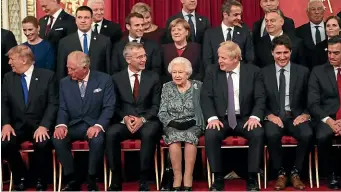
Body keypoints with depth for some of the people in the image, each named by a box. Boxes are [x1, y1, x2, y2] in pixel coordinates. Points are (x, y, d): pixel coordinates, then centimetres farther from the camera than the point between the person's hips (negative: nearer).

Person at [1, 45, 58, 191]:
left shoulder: (47, 76, -1)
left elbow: (53, 104, -6)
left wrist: (44, 126, -19)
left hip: (40, 125, -3)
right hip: (17, 125, 3)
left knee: (42, 144, -34)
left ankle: (40, 180, -5)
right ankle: (20, 177, 1)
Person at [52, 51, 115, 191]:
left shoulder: (104, 80, -3)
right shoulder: (64, 82, 6)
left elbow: (108, 107, -8)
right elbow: (63, 109, 6)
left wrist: (98, 125, -24)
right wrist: (61, 125, -16)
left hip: (94, 124, -3)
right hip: (73, 125, 3)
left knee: (97, 140, -36)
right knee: (57, 139, -28)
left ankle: (91, 180, -14)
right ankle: (72, 180, -12)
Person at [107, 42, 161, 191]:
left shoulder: (153, 77, 9)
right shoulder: (117, 78, 9)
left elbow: (156, 105, 3)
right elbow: (115, 106, 6)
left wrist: (143, 119, -14)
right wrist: (125, 118, -14)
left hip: (147, 122, -1)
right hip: (124, 122, 1)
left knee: (149, 133, -36)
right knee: (111, 133, -32)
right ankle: (116, 180, -18)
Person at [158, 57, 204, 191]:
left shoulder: (198, 86, 5)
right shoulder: (167, 87, 8)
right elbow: (162, 112, 4)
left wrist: (193, 122, -14)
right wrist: (173, 122, -14)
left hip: (193, 126, 0)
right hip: (172, 126, 1)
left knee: (190, 136, -34)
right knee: (174, 137, -33)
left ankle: (188, 178, -28)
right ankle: (177, 176, -25)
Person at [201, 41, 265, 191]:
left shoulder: (253, 71, 2)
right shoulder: (212, 71, 4)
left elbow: (260, 98, -2)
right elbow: (206, 97, -2)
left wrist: (255, 117, -20)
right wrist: (212, 117, -19)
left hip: (245, 119, 0)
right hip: (221, 118, 0)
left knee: (258, 134, -30)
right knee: (210, 135, -31)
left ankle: (252, 178, -17)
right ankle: (218, 178, -18)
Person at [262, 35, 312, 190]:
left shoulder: (303, 71, 8)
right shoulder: (264, 73, 7)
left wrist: (306, 114, -9)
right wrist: (269, 115, -12)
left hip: (296, 116, 1)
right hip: (274, 117, -1)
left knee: (307, 135, -31)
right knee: (272, 134, -34)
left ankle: (295, 172, -8)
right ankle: (280, 173, -12)